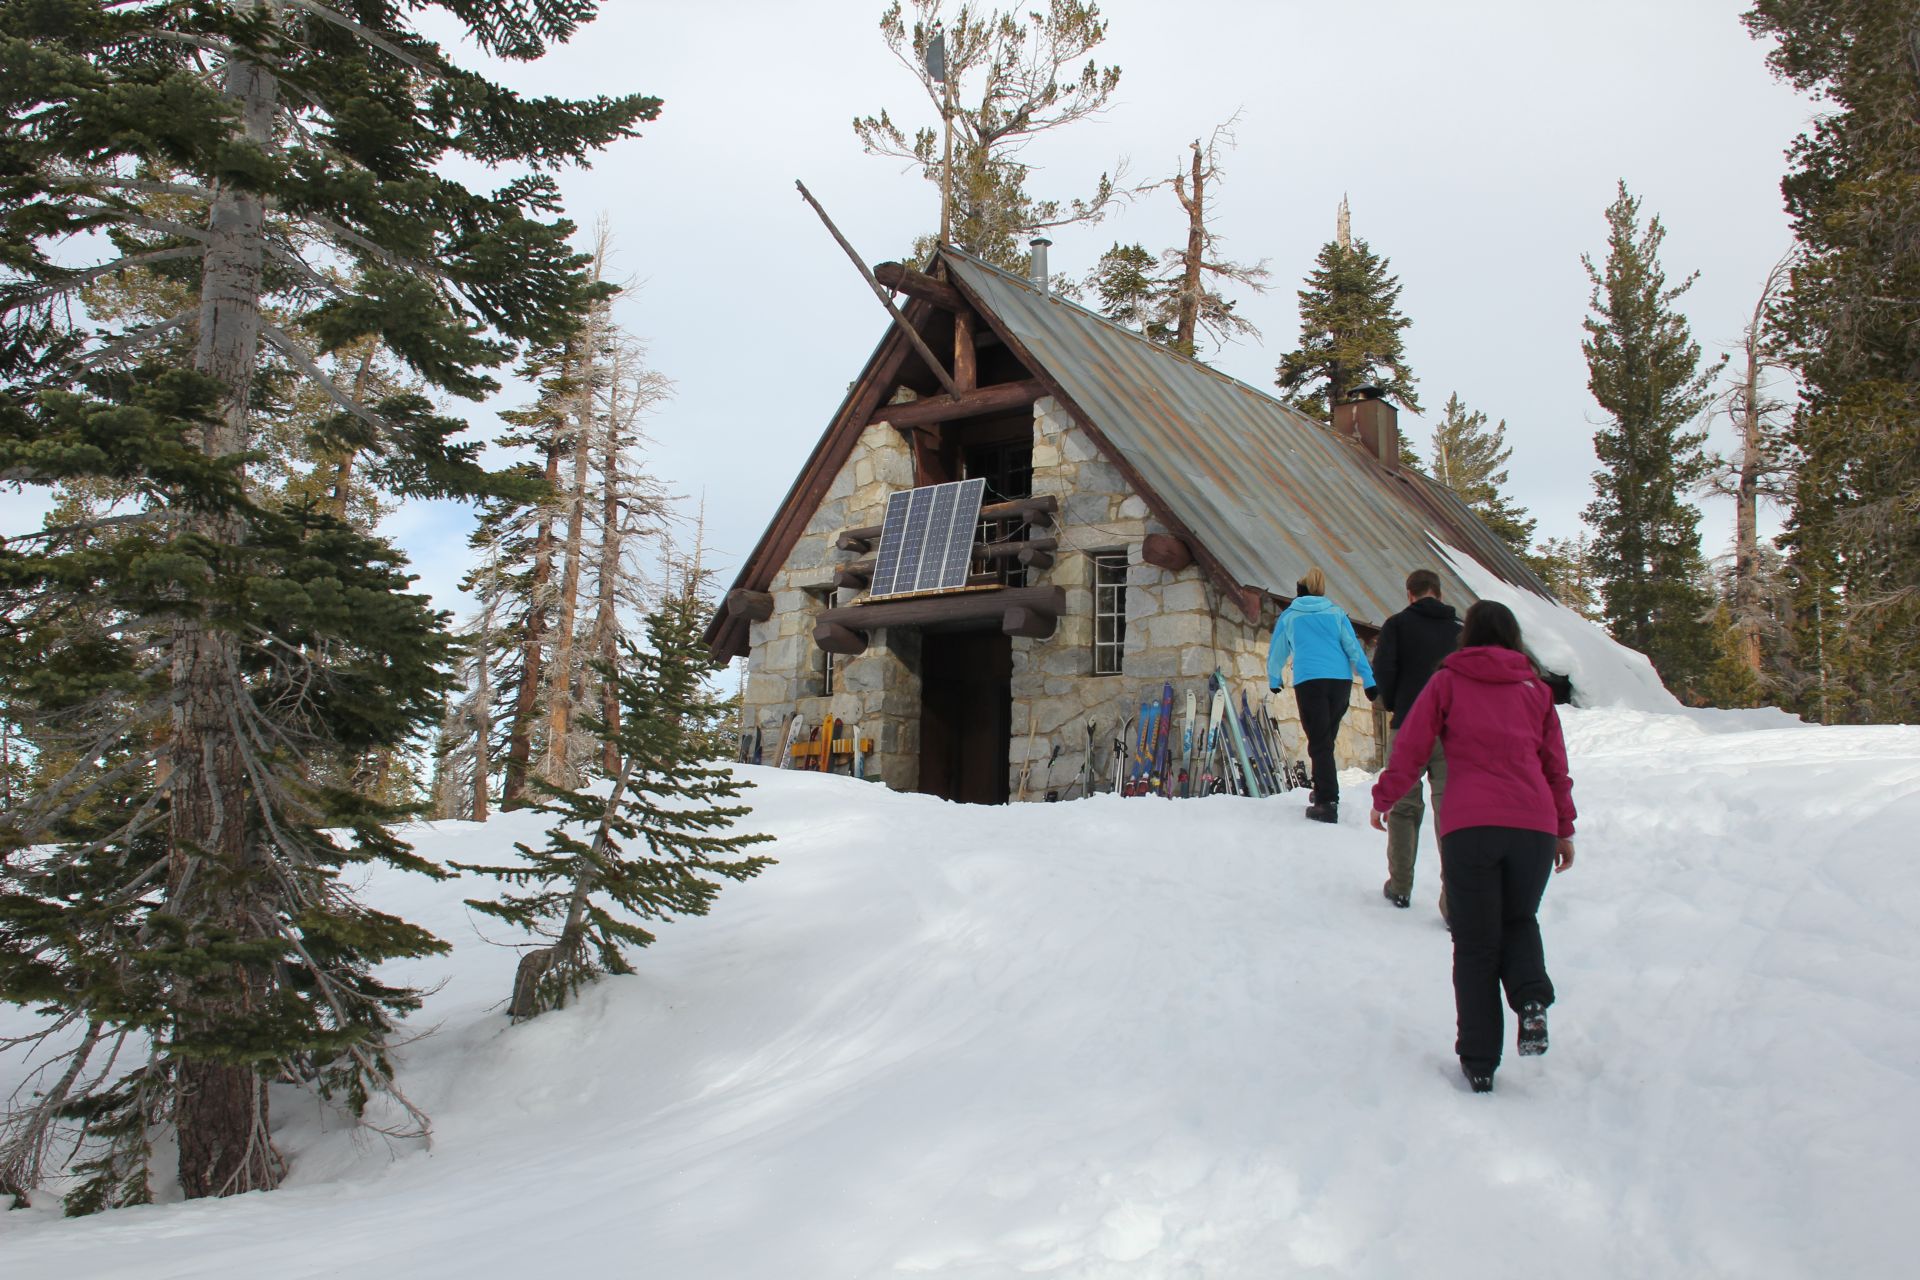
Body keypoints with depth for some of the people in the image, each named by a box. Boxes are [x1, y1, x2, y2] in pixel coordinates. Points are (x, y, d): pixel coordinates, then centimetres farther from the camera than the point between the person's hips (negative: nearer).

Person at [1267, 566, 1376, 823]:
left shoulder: (1289, 616, 16)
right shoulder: (1336, 612, 16)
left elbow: (1276, 652, 25)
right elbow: (1353, 647, 6)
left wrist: (1274, 680, 42)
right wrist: (1369, 681, 1)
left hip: (1308, 681, -2)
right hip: (1341, 680, 2)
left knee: (1319, 743, -4)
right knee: (1327, 737, 18)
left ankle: (1327, 802, -14)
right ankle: (1323, 790, 23)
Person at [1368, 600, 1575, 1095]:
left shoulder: (1447, 682, 8)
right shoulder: (1535, 689, 16)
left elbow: (1410, 746, 4)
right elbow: (1556, 763, 17)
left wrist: (1383, 800, 16)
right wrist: (1564, 828, 24)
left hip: (1468, 826, -2)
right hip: (1534, 826, 2)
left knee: (1475, 944, 8)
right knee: (1519, 920, 25)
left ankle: (1479, 1063, 6)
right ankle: (1532, 999, -4)